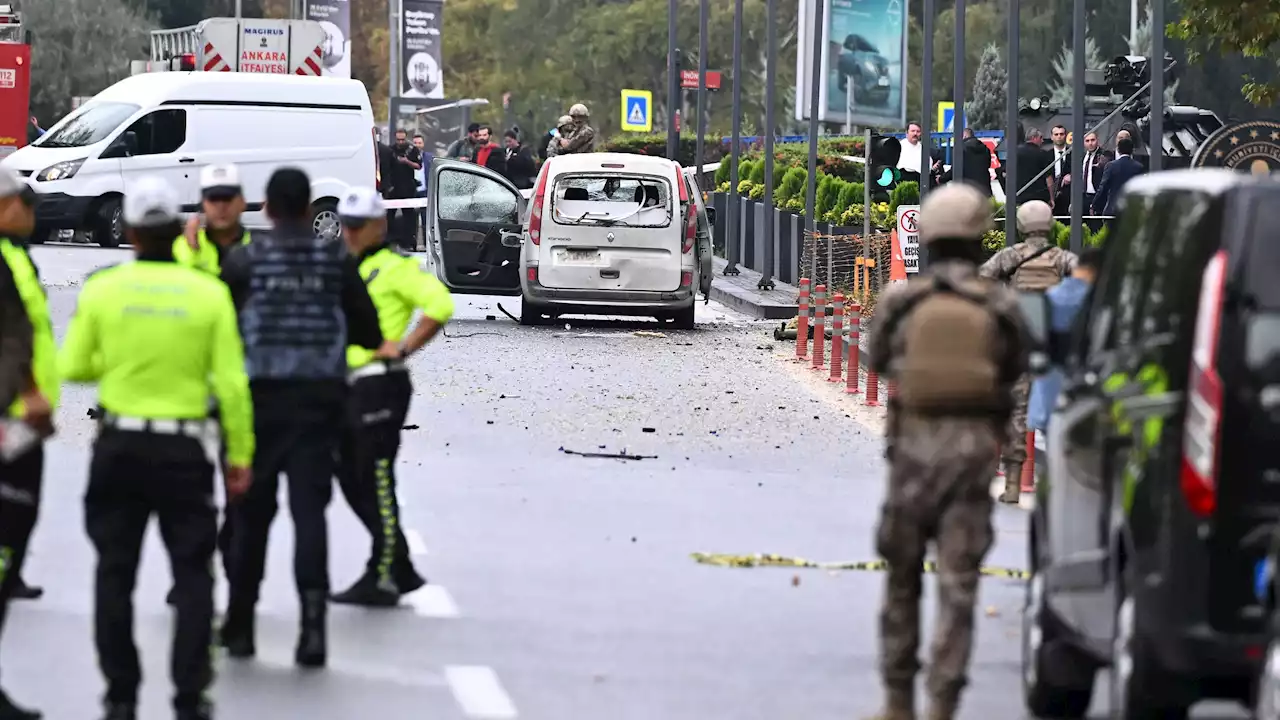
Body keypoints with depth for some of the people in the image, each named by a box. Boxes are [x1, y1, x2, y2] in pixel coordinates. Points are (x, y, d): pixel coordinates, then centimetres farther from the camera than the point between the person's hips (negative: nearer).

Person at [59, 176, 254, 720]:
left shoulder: (102, 290, -6)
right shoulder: (209, 293, -7)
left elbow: (73, 367, 0)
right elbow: (231, 384, -7)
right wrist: (240, 456, 1)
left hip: (118, 446, 1)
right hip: (183, 450, -1)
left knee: (115, 572, 12)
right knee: (192, 574, 8)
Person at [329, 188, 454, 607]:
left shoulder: (394, 269, -8)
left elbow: (440, 305, -20)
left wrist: (403, 348, -19)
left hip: (380, 384, -9)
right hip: (347, 385, 9)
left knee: (375, 482, -8)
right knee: (351, 481, 11)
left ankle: (382, 579, -3)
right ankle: (402, 572, 19)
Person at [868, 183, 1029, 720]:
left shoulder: (900, 302, -5)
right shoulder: (1001, 307, -6)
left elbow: (878, 362, 10)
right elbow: (1015, 371, 8)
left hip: (914, 447, 1)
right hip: (974, 448, -1)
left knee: (902, 577, 15)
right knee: (958, 584, 1)